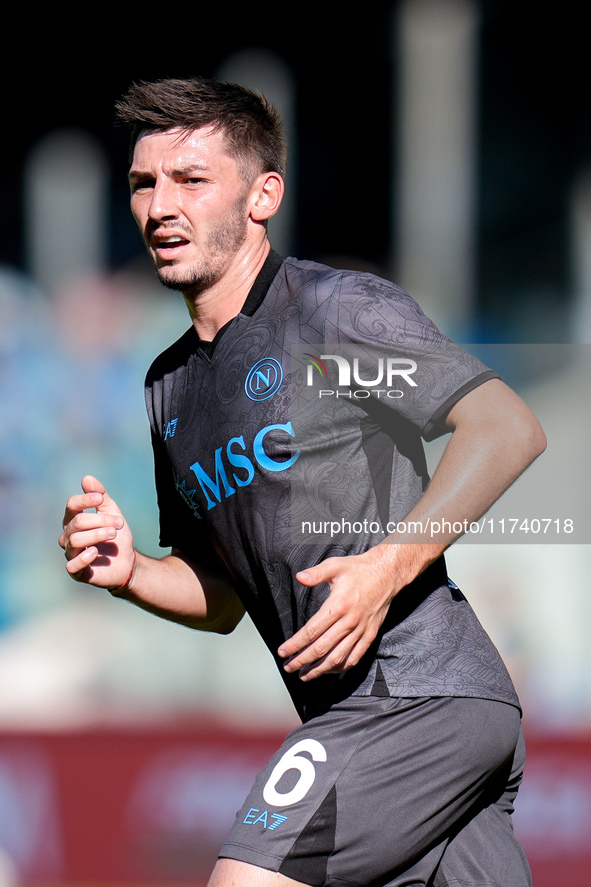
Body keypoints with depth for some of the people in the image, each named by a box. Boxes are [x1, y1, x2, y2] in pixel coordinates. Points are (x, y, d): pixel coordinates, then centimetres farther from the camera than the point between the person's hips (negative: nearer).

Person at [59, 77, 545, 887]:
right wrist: (129, 573, 3)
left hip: (416, 693, -8)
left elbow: (510, 429, -14)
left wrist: (392, 563, -24)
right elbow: (222, 599, 25)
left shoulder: (335, 308, -5)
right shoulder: (170, 385, 20)